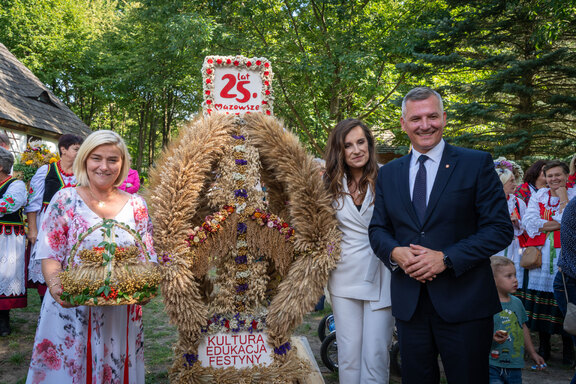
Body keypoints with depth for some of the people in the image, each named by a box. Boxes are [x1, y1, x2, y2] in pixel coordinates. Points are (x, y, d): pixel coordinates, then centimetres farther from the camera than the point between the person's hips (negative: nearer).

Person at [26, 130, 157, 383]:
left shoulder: (136, 206, 3)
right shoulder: (64, 200, -1)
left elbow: (148, 257, 4)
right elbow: (50, 256, -4)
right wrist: (56, 285, -22)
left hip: (121, 313, 2)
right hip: (71, 308, -1)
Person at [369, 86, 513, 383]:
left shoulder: (477, 164, -2)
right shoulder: (388, 173, 9)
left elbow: (500, 228, -7)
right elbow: (378, 229, 11)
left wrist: (447, 258, -17)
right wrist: (394, 252, -12)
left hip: (464, 303, -3)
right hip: (408, 302, 3)